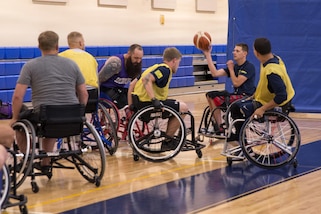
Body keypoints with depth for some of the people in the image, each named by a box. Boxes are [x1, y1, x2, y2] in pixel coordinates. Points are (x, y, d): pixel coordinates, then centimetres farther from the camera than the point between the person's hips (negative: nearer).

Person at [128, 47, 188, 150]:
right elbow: (146, 80, -29)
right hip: (147, 103, -10)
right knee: (183, 108, -4)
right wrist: (154, 100, -32)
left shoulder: (155, 67, 18)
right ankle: (167, 142, 1)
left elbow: (132, 84, 15)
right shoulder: (165, 69, -10)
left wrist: (131, 106, 16)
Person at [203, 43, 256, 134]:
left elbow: (236, 83, -18)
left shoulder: (249, 67, -10)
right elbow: (215, 73, 0)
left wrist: (231, 69, -6)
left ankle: (219, 127, -6)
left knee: (215, 99, -18)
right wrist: (208, 55, -1)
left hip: (246, 97, -9)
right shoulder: (234, 66, 12)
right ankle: (217, 124, 1)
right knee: (210, 95, 1)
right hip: (236, 95, 9)